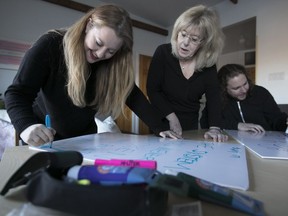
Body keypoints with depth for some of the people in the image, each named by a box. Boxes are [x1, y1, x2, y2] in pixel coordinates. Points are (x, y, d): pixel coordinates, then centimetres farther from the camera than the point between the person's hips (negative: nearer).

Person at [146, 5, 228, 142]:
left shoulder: (208, 62, -8)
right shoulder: (163, 52, -15)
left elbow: (213, 96, -14)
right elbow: (152, 91, -16)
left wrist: (214, 128, -28)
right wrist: (172, 118, -21)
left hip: (191, 126, 3)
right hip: (162, 124, -2)